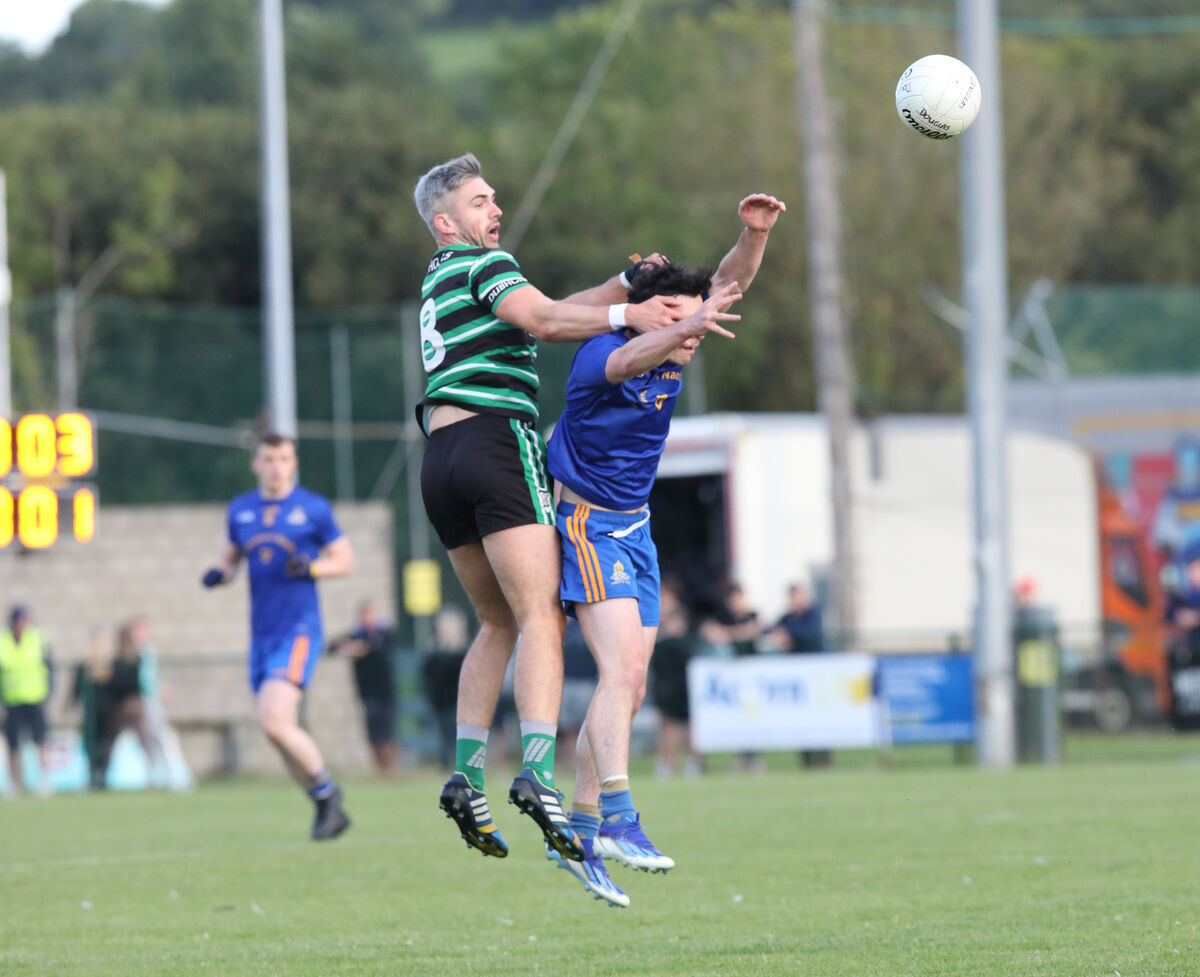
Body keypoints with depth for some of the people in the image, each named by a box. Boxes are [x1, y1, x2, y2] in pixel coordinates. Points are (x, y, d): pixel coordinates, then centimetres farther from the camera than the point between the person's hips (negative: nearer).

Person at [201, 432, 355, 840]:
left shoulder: (314, 509, -1)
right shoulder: (241, 510, 11)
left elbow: (345, 559, 4)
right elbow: (232, 555, 25)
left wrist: (314, 567, -16)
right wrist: (219, 572, 2)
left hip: (299, 630, -6)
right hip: (262, 634, 6)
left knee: (275, 721, -21)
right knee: (282, 731, 6)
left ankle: (326, 789, -1)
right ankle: (327, 808, 20)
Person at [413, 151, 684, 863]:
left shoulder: (442, 279, 27)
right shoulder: (483, 263, 0)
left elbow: (548, 314, 22)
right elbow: (542, 321, -17)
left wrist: (627, 285, 12)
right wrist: (625, 315, -22)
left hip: (441, 458, 9)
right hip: (497, 440, -9)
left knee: (500, 624, 17)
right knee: (541, 617, -14)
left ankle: (466, 774, 8)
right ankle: (538, 771, -30)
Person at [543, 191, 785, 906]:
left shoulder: (673, 350, 0)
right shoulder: (602, 357, -22)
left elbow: (726, 287, -2)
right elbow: (626, 361, -46)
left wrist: (755, 234, -21)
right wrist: (685, 329, -64)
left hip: (634, 527, 9)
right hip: (586, 521, -9)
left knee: (630, 688, 7)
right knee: (622, 670, -23)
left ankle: (579, 833, 14)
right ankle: (618, 822, -30)